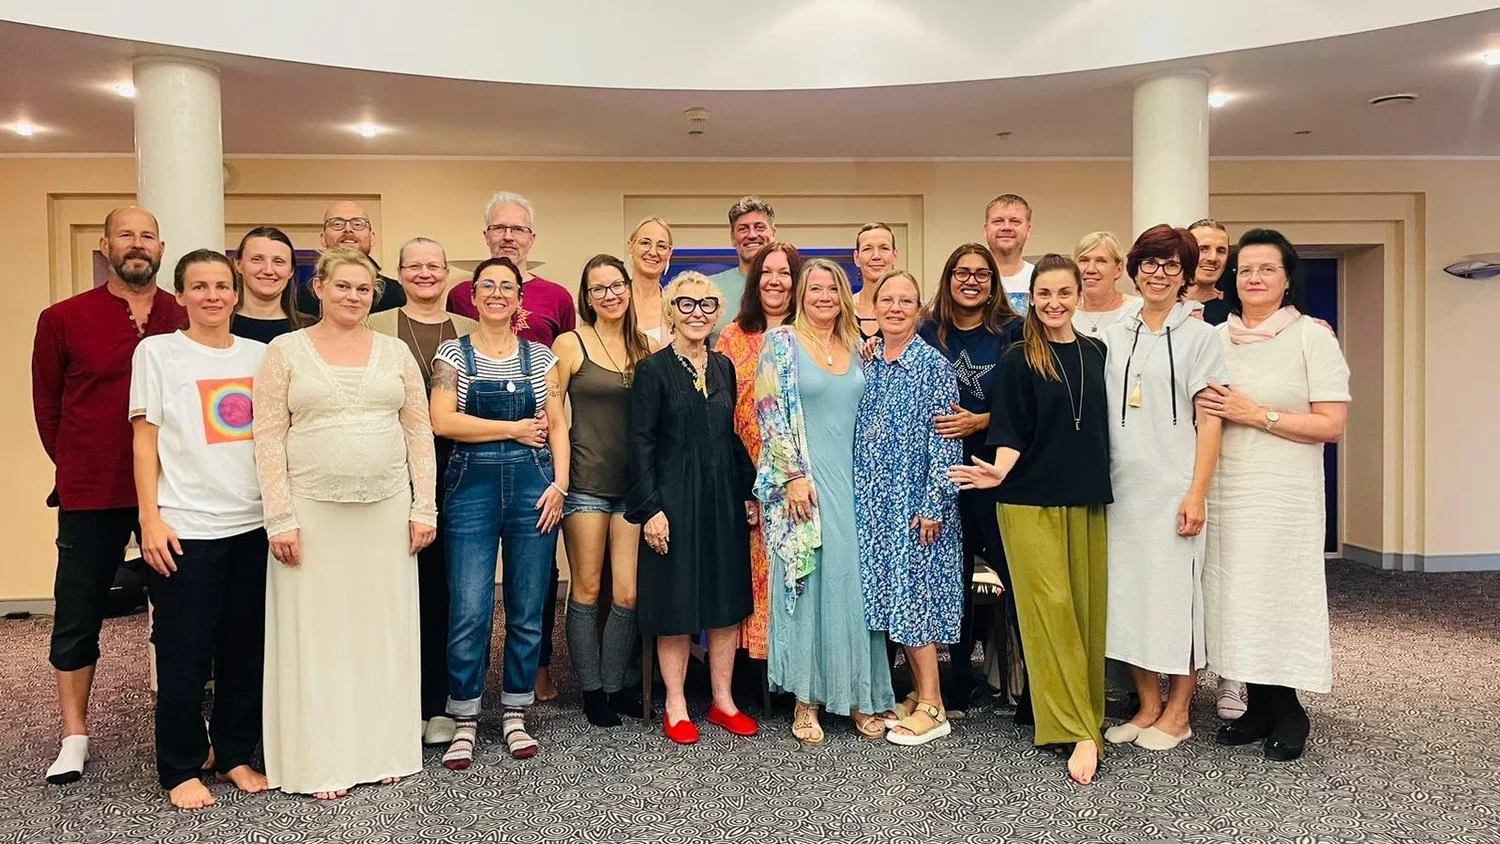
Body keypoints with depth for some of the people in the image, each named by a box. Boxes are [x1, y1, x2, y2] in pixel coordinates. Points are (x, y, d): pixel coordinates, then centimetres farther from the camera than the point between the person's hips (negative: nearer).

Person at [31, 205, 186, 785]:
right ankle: (74, 737, 25)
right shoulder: (64, 319, 0)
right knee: (78, 614, 9)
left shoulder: (187, 319, 1)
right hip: (90, 495, 0)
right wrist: (76, 467, 11)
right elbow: (46, 404, 9)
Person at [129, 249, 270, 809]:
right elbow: (145, 439, -1)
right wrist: (150, 518, -8)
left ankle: (235, 755, 23)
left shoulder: (260, 355, 10)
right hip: (185, 528, -3)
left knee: (247, 649, 8)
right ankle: (180, 770, 18)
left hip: (254, 523, 3)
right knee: (184, 654, 3)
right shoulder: (157, 352, 2)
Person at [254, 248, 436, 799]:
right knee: (316, 631, 4)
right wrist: (280, 518, -9)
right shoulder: (285, 351, 1)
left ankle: (383, 749, 21)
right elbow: (269, 439, -3)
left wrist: (424, 507, 1)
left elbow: (419, 433, 7)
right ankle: (320, 761, 15)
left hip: (387, 508, 2)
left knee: (384, 628, 8)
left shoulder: (395, 352, 8)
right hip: (312, 510, -2)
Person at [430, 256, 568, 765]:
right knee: (468, 612, -2)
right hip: (472, 488, -2)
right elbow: (443, 421, -9)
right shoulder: (454, 353, 5)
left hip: (533, 487, 2)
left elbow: (558, 426, 7)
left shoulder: (539, 356, 10)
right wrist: (515, 428, -8)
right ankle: (464, 723, 14)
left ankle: (515, 716, 22)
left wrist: (559, 484, -5)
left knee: (527, 610, 7)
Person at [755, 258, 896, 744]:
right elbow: (771, 412, -8)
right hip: (802, 481, -4)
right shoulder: (781, 342, -1)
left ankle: (860, 695, 16)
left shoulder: (856, 347, 12)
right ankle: (806, 699, 10)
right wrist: (793, 475, -13)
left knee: (856, 581, 5)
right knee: (807, 582, -1)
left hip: (854, 480, 4)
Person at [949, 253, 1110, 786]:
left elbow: (1104, 426, 16)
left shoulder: (1096, 353, 10)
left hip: (1088, 501, 4)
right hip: (1031, 501, -4)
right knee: (1050, 608, -7)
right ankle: (1077, 732, -2)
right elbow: (1010, 433, -6)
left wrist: (1102, 484, 10)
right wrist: (998, 471, -24)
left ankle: (1085, 716, 21)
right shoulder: (1018, 360, -1)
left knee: (1088, 608, 7)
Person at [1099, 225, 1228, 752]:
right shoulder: (1113, 337, 11)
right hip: (1121, 487, 4)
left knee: (1177, 593, 1)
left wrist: (1197, 493, -12)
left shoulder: (1199, 335, 1)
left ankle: (1177, 713, 16)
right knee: (1128, 592, 8)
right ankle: (1148, 706, 21)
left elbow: (1210, 420, -4)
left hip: (1173, 486, -4)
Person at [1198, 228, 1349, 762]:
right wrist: (1204, 407, 0)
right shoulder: (1215, 338, 11)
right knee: (1234, 594, 4)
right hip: (1224, 492, 4)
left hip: (1286, 495, -4)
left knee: (1282, 592, -4)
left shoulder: (1312, 337, -1)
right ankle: (1259, 707, 19)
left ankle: (1288, 713, 14)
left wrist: (1257, 415, -13)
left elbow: (1332, 425, -8)